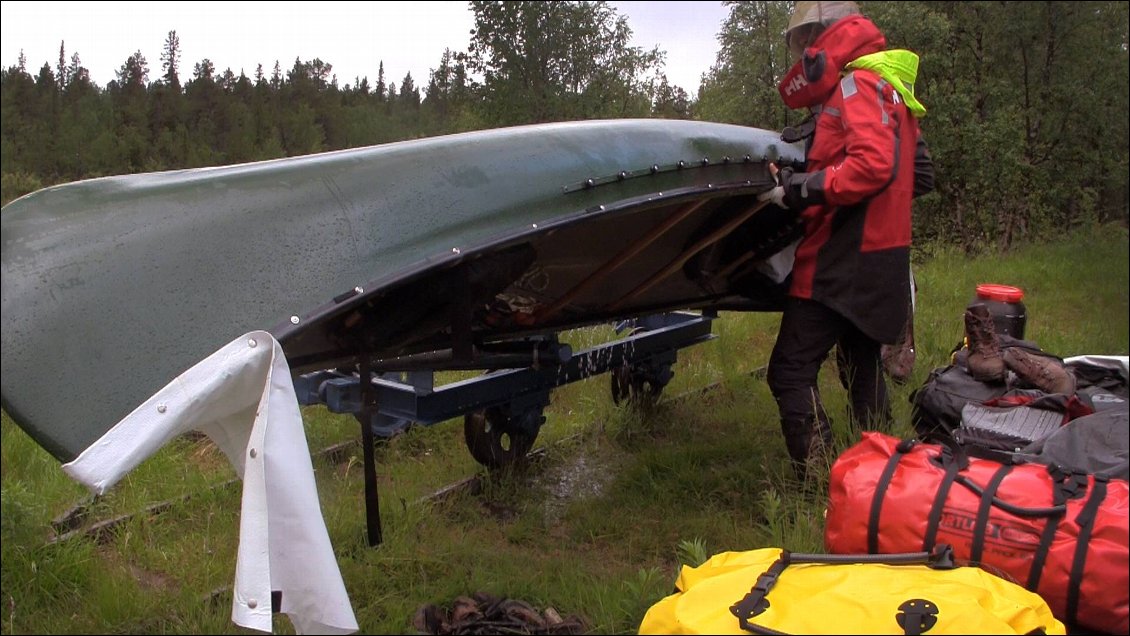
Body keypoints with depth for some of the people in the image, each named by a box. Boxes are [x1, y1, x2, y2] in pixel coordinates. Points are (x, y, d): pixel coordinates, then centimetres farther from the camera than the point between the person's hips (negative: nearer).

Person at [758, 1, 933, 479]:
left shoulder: (857, 85, -11)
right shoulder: (888, 88, 18)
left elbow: (873, 165, -26)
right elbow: (918, 173, 18)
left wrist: (801, 189, -21)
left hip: (843, 261, -10)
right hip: (878, 259, 10)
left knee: (791, 371, -9)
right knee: (862, 365, 19)